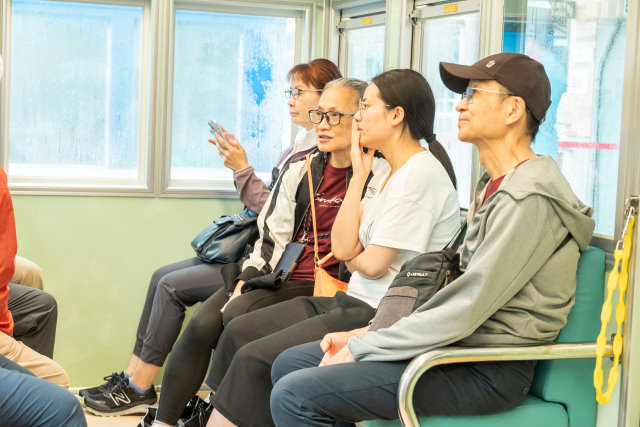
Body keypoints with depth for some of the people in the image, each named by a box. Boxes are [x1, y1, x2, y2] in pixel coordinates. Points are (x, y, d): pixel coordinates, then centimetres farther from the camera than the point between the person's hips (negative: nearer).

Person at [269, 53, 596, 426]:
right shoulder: (494, 186, 16)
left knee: (294, 396, -20)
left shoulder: (530, 199, -18)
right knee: (289, 364, 9)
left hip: (487, 371, -10)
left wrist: (359, 349, -14)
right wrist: (366, 333, 6)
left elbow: (464, 311, -22)